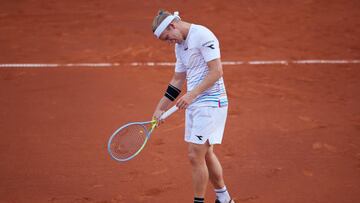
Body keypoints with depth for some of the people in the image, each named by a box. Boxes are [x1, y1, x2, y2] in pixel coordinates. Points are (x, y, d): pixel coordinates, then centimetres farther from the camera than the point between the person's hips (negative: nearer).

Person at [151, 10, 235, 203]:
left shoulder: (203, 35, -14)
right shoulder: (180, 45, 15)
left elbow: (216, 72, -20)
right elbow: (177, 80, 22)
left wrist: (192, 94, -24)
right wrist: (160, 109, 20)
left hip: (211, 103, -9)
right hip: (194, 105, 9)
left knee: (195, 156, -8)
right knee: (206, 154, 15)